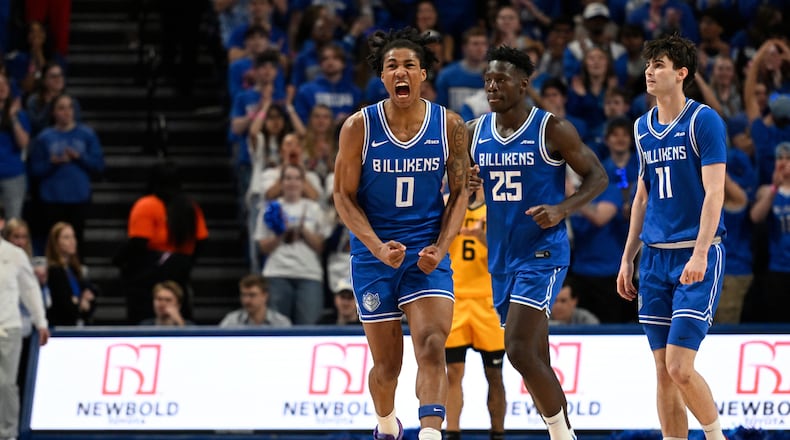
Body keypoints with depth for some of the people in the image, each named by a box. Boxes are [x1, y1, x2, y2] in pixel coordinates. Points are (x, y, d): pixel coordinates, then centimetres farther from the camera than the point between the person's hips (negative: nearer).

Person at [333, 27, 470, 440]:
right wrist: (379, 248, -17)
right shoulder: (359, 127, -7)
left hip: (428, 255, 0)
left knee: (431, 347, -20)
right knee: (387, 363, 9)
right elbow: (344, 196, -4)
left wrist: (439, 249, -10)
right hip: (374, 255, 0)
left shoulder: (450, 126, -3)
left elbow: (459, 193, 4)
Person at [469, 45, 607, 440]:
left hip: (542, 255, -6)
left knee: (520, 351, -18)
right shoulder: (475, 132, 6)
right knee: (535, 361, 11)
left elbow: (597, 177, -4)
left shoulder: (552, 130, -9)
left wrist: (562, 208, -20)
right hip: (501, 256, 7)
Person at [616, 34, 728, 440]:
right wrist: (628, 258, 16)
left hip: (695, 257, -6)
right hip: (655, 256, 6)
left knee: (679, 367, -13)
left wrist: (700, 254, -22)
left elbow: (714, 192, -13)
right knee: (663, 371, 4)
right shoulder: (643, 127, 13)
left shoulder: (703, 120, -7)